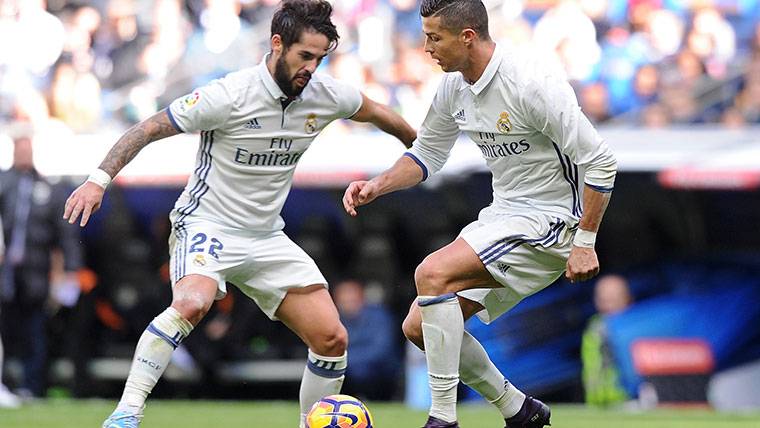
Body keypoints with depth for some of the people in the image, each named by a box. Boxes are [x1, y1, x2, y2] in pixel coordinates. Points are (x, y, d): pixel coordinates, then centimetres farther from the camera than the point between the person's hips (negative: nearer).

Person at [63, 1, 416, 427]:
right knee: (192, 302, -36)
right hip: (207, 226, -6)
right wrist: (99, 179, -22)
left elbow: (376, 112, 20)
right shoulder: (231, 95, -19)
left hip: (266, 238, 6)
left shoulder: (325, 95, -2)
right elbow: (149, 129, -14)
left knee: (332, 339, -4)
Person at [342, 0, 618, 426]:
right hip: (503, 213, 9)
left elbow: (600, 162, -20)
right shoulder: (454, 87, 2)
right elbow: (427, 155, 19)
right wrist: (376, 186, 2)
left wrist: (585, 243, -21)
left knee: (433, 274, -25)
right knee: (419, 327, 3)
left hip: (549, 220, -9)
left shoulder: (530, 83, -23)